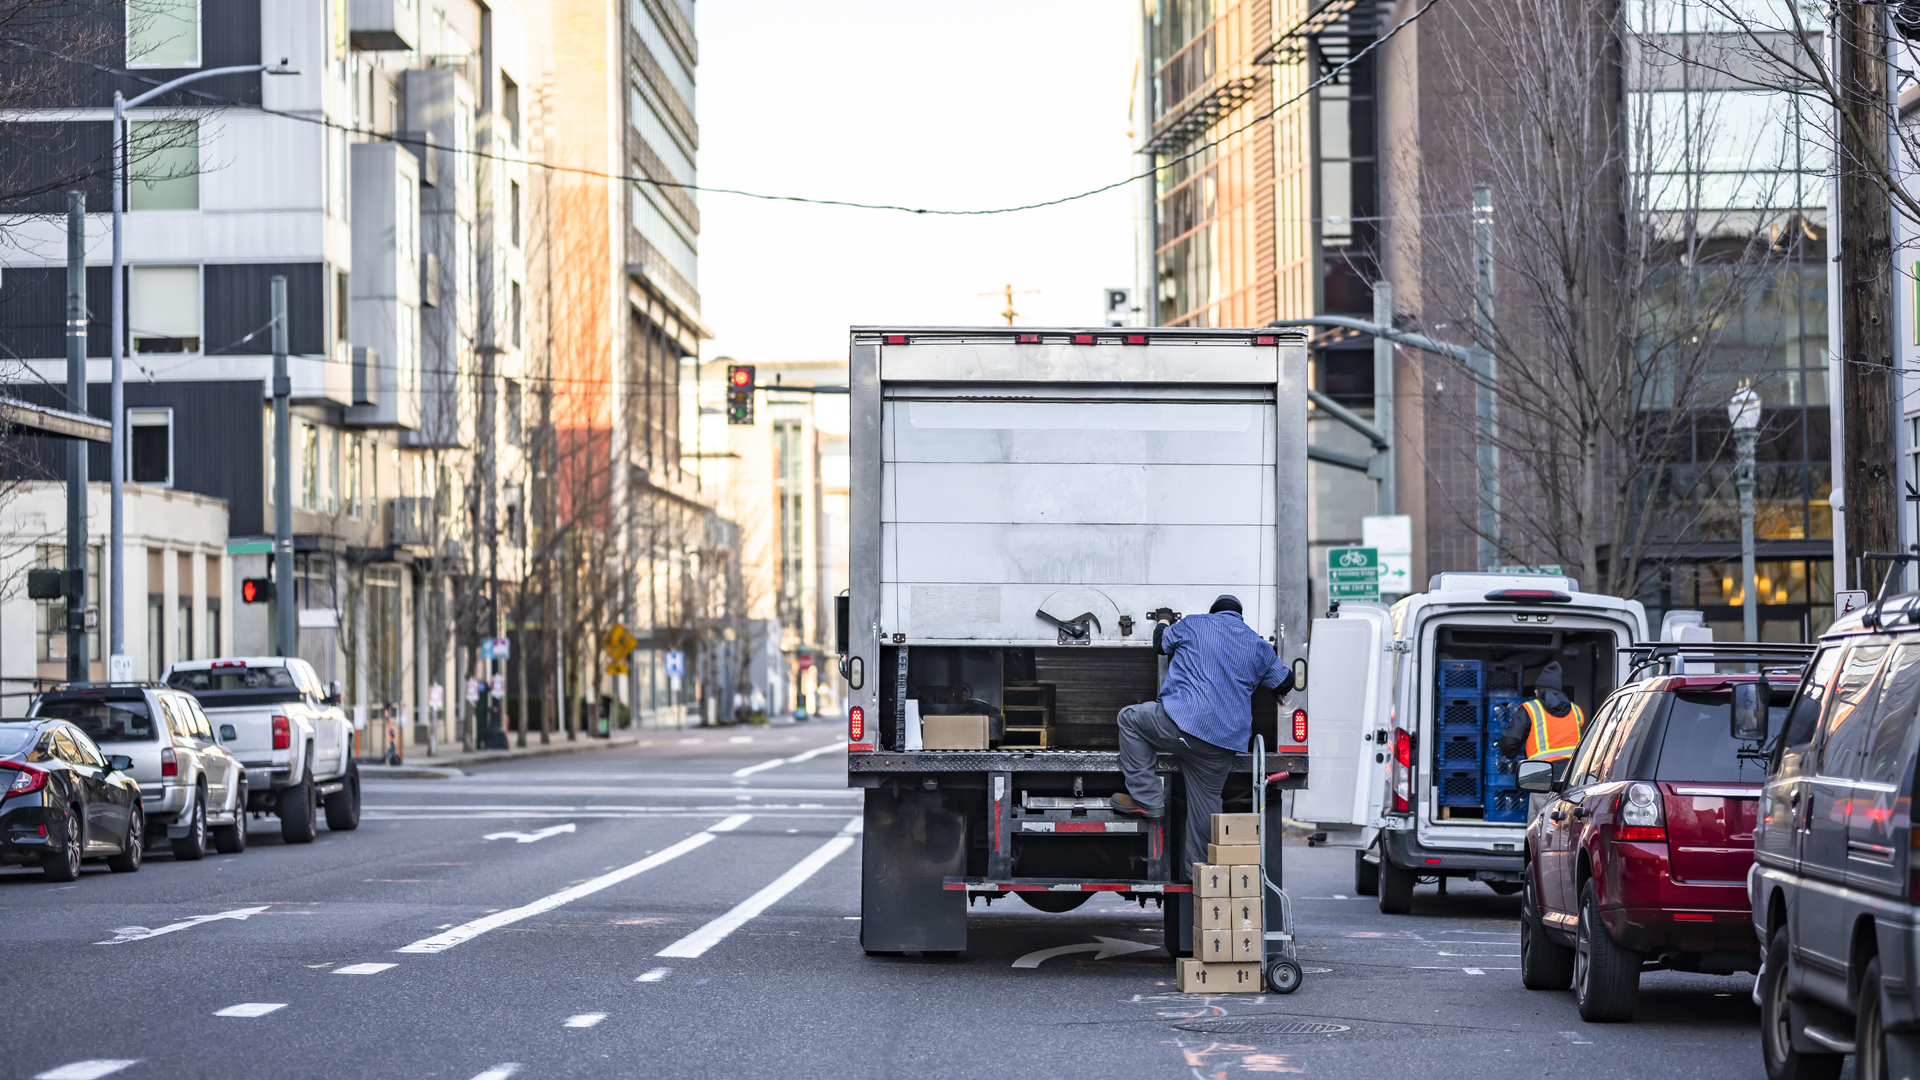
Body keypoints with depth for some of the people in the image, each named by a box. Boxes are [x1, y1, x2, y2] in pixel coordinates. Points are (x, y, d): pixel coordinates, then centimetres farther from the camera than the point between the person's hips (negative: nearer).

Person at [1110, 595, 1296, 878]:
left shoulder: (1194, 625, 8)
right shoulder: (1258, 646, 18)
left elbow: (1161, 643, 25)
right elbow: (1285, 681, 30)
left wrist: (1162, 626, 49)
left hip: (1182, 722, -5)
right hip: (1225, 743, 5)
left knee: (1129, 718, 15)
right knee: (1206, 800, 15)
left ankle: (1147, 799, 9)